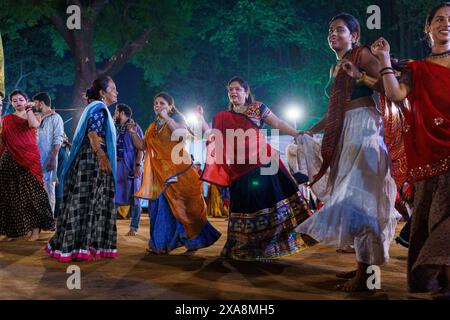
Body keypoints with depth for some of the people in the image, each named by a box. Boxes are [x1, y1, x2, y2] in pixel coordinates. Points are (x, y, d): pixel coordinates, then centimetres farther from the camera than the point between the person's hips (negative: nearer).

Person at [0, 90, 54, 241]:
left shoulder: (31, 116, 11)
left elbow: (34, 125, -14)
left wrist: (29, 109, -6)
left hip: (29, 158, -1)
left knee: (32, 192, -4)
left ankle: (35, 229, -1)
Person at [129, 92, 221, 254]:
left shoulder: (177, 119, 1)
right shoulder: (152, 127, 17)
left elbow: (182, 133, -21)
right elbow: (142, 146, 15)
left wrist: (166, 118, -18)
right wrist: (134, 133, -1)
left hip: (177, 171, -5)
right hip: (159, 173, 5)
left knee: (182, 206, -3)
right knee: (160, 207, 1)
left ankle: (193, 242, 8)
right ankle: (161, 244, 6)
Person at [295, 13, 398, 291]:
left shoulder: (361, 54, -1)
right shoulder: (336, 68, 21)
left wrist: (359, 75, -23)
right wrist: (310, 132, 23)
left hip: (364, 127, -9)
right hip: (345, 133, 9)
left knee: (359, 191, -14)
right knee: (350, 191, 7)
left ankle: (365, 273, -12)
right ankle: (364, 265, 13)